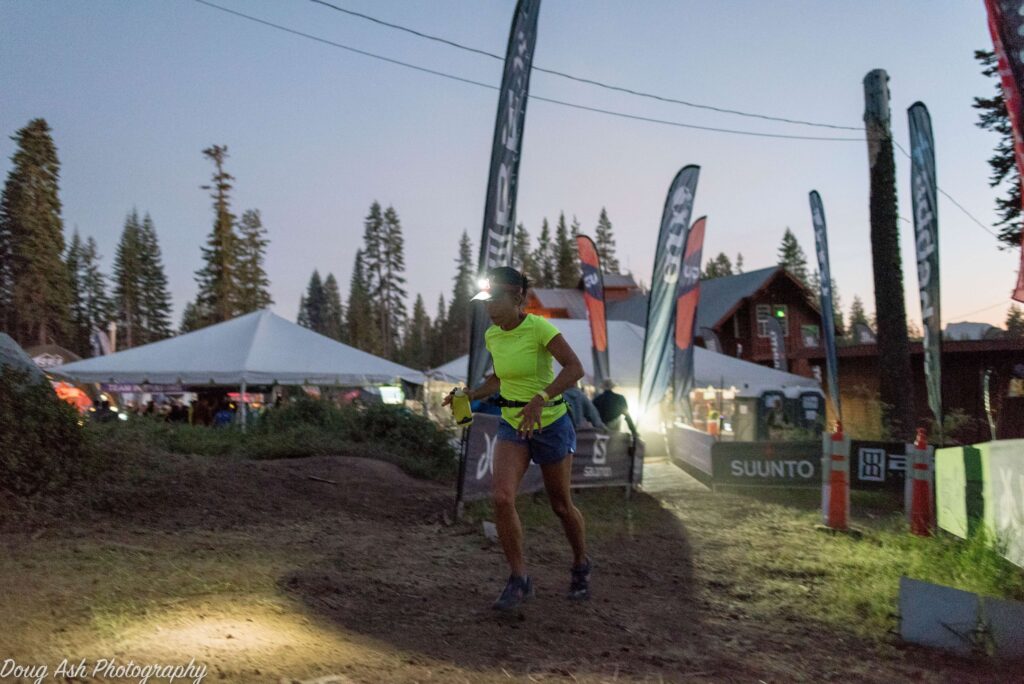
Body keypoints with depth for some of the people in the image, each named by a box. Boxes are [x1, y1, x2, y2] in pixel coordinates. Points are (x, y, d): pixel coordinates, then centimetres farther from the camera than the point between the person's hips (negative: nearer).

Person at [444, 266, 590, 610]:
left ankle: (581, 566, 37)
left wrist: (539, 399, -35)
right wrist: (471, 394, 2)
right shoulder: (492, 336, 3)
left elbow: (575, 368, -25)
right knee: (501, 497, -16)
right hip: (511, 426, 5)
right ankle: (519, 579, -2)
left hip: (551, 423, -4)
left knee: (561, 505, 10)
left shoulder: (539, 327, -17)